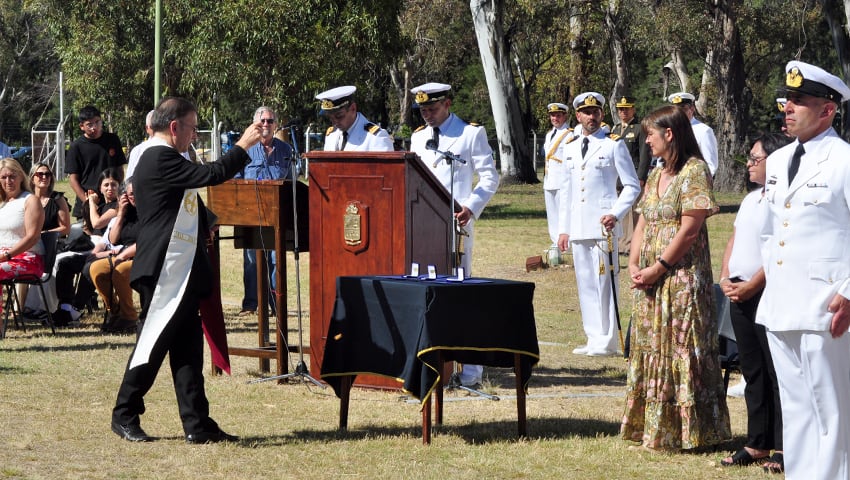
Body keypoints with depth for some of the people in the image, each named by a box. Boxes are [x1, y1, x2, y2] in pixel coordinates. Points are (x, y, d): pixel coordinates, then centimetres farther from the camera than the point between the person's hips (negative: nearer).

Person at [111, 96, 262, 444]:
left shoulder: (164, 160, 19)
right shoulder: (159, 159, -15)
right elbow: (211, 174, -21)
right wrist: (243, 145, -12)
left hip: (181, 272, 10)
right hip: (164, 272, -10)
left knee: (188, 349, 6)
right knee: (153, 343, -3)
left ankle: (197, 424, 5)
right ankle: (125, 416, 8)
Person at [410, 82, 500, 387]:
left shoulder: (471, 134, 1)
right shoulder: (418, 138, 17)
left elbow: (489, 178, -1)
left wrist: (471, 207, -15)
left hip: (456, 223, -5)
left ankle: (471, 366, -3)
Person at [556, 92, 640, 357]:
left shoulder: (614, 145, 0)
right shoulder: (570, 149, 16)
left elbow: (632, 186, -1)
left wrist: (615, 214, -14)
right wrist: (563, 229, 15)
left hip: (603, 226, -6)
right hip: (578, 229, 6)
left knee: (604, 283, -7)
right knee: (585, 284, 7)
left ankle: (607, 342, -5)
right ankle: (594, 338, 14)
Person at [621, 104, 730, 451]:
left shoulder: (694, 172, -10)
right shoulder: (656, 176, 16)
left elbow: (690, 229, -16)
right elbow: (643, 225, 15)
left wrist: (658, 268, -16)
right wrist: (634, 265, 0)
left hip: (681, 276, -9)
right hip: (650, 280, 9)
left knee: (680, 351, -6)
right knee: (649, 350, 10)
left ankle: (685, 431, -1)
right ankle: (651, 427, 16)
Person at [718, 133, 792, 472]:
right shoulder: (751, 199, 17)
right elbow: (734, 240, 20)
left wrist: (751, 285, -18)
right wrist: (725, 278, 5)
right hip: (739, 293, 9)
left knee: (776, 371, -4)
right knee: (753, 370, 12)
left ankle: (784, 447, 0)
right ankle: (757, 444, 18)